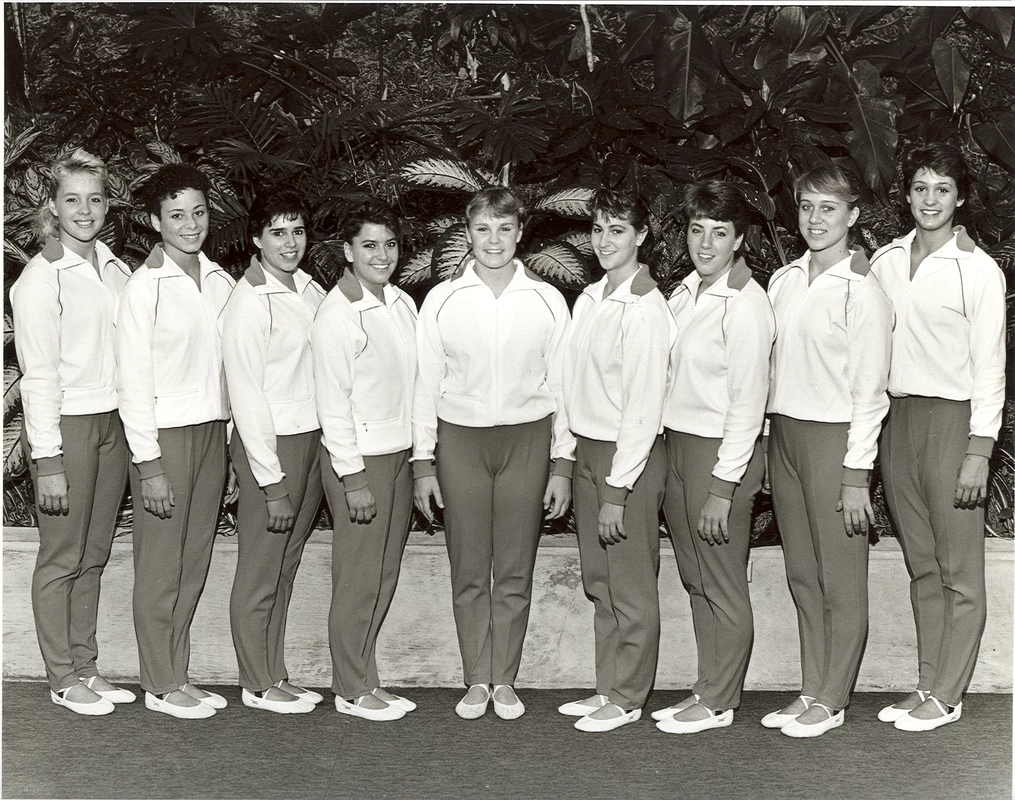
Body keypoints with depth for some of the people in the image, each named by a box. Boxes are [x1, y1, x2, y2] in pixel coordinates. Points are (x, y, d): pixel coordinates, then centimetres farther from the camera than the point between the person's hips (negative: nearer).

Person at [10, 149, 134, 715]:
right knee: (62, 558, 3)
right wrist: (47, 460, -16)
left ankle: (87, 665, 24)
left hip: (114, 422, 6)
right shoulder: (42, 278, -11)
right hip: (65, 426, -6)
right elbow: (39, 375, -13)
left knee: (95, 554, 13)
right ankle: (63, 677, 15)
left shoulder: (116, 270, 9)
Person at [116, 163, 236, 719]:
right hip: (164, 436, -6)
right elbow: (133, 381, -12)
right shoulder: (144, 287, -10)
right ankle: (160, 686, 15)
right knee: (160, 566, 3)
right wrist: (148, 464, -15)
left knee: (194, 563, 12)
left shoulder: (220, 281, 7)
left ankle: (179, 676, 23)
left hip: (212, 431, 6)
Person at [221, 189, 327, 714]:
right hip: (270, 444, -7)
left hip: (313, 437, 7)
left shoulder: (310, 290, 7)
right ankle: (258, 684, 18)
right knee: (260, 572, 5)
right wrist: (271, 484, -16)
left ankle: (276, 675, 27)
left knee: (286, 565, 16)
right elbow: (247, 399, -16)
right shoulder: (249, 303, -14)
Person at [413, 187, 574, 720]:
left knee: (515, 571, 3)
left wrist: (562, 464, 1)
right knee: (469, 570, 3)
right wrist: (423, 463, 2)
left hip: (527, 437, 0)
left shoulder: (546, 300, 3)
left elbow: (561, 386, 5)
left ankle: (504, 681, 15)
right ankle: (477, 681, 14)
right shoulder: (442, 300, 3)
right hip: (460, 438, 0)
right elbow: (426, 385, 5)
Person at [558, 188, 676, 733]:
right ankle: (606, 689, 25)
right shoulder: (589, 299, 8)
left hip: (630, 454, -8)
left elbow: (644, 407, -18)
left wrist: (618, 490, -18)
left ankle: (626, 699, 16)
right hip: (587, 448, 8)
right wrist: (568, 458, 10)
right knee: (599, 582, 14)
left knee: (631, 587, 4)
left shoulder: (645, 310, -16)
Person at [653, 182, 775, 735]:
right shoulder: (685, 291, 8)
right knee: (695, 581, 16)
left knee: (722, 585, 4)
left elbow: (747, 405, -17)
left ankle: (718, 703, 17)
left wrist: (723, 487, -18)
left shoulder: (745, 305, -16)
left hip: (722, 451, -8)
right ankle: (707, 689, 28)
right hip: (678, 442, 8)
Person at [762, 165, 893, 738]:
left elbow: (869, 390, -11)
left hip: (833, 437, -7)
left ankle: (832, 701, 14)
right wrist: (772, 435, 8)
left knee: (841, 580, 3)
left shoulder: (862, 291, -10)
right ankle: (811, 691, 24)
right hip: (783, 433, 7)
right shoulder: (783, 281, 9)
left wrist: (857, 474, -13)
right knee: (802, 575, 13)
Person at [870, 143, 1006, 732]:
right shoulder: (885, 262, 8)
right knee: (922, 566, 12)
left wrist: (979, 451, -12)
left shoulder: (977, 269, -6)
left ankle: (947, 696, 9)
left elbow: (990, 367, -7)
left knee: (960, 571, 1)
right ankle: (927, 685, 20)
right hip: (897, 415, 5)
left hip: (952, 419, -5)